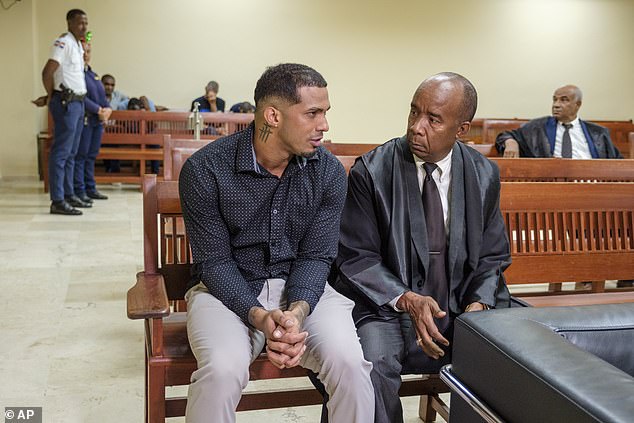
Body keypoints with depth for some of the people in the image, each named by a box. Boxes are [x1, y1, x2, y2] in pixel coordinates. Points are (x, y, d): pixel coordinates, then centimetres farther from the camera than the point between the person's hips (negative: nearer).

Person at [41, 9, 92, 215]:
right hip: (66, 103, -10)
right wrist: (51, 96, -9)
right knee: (61, 152, -9)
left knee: (71, 153, 14)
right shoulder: (64, 43, -13)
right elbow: (47, 72, -21)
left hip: (77, 103, 10)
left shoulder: (78, 45, 16)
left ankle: (69, 195, 23)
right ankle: (57, 201, -8)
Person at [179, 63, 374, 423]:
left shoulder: (329, 172, -5)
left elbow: (316, 255, -3)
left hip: (302, 288, 2)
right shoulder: (205, 170, -13)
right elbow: (214, 261, -10)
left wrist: (297, 312, -23)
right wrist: (260, 317, -25)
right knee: (223, 370, -31)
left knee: (349, 362, -24)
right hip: (228, 289, -1)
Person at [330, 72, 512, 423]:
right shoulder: (371, 171, -8)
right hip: (390, 305, -3)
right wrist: (406, 300, -19)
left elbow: (492, 257, 10)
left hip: (464, 304, 3)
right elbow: (354, 258, -6)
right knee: (373, 365, -31)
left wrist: (478, 304, -10)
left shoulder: (484, 175, 3)